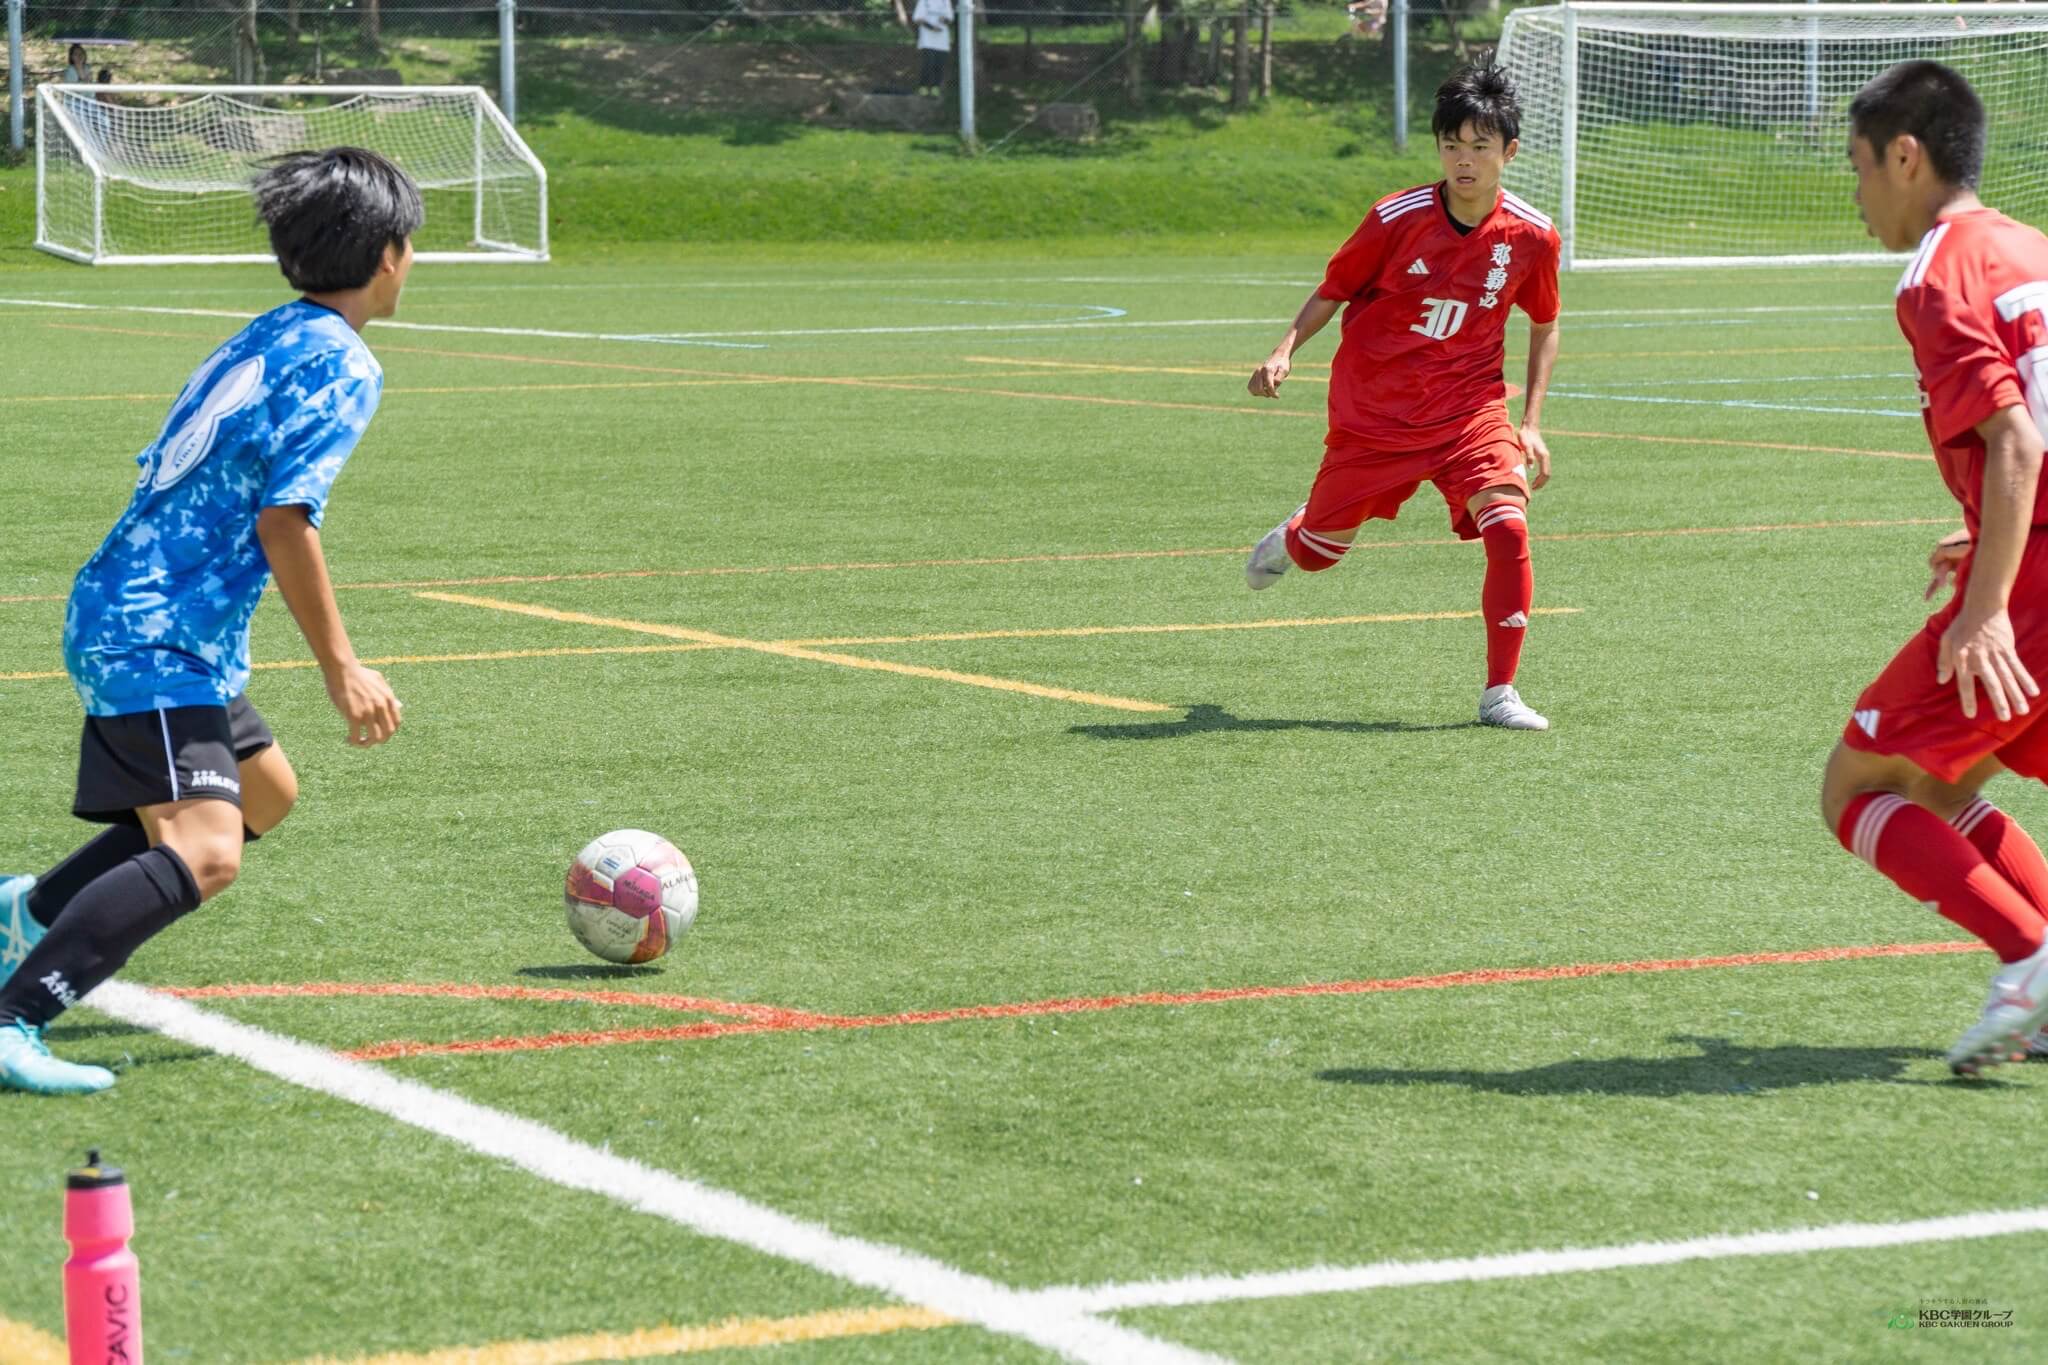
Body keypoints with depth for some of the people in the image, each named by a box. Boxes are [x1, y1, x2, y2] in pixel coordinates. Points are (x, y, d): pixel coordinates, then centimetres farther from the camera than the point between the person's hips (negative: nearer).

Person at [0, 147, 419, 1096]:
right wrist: (340, 668, -16)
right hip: (158, 639, -10)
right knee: (204, 853, -22)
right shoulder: (342, 364, -12)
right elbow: (283, 519, -20)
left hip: (124, 618, 10)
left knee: (264, 794, 27)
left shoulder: (260, 342, 16)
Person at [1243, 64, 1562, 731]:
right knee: (1321, 551, 12)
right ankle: (1291, 539, 53)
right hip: (1372, 414, -1)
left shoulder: (1531, 237, -9)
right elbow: (1332, 291, 0)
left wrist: (1531, 424, 1)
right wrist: (1285, 351, -16)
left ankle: (1500, 693, -11)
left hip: (1470, 412, 1)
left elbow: (1544, 326, 9)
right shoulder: (1398, 218, -15)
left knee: (1507, 530, -22)